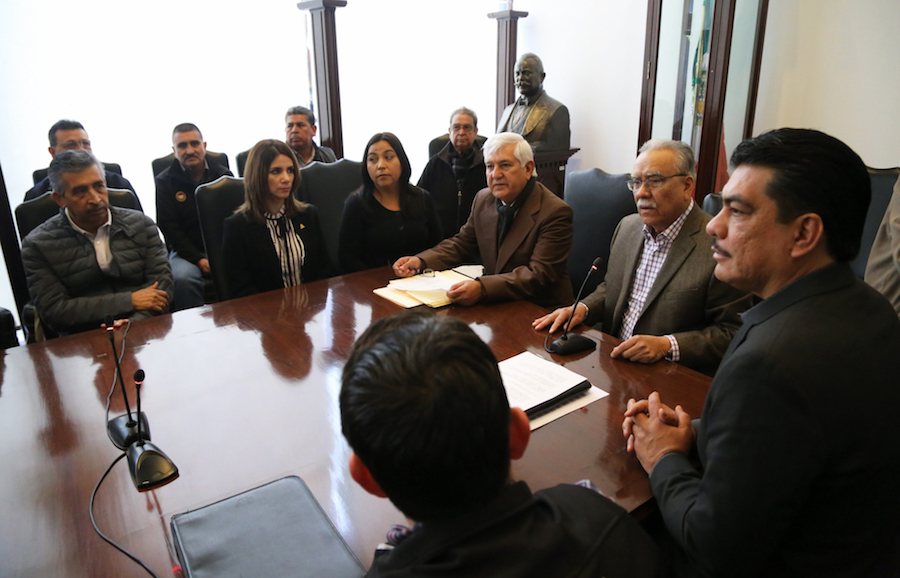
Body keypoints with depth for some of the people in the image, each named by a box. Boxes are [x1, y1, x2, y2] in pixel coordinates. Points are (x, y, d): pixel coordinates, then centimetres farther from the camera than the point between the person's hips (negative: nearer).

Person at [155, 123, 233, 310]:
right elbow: (169, 228, -1)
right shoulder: (165, 181, 5)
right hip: (186, 251, -1)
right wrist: (198, 259, -13)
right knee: (182, 278, -34)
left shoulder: (223, 175, 9)